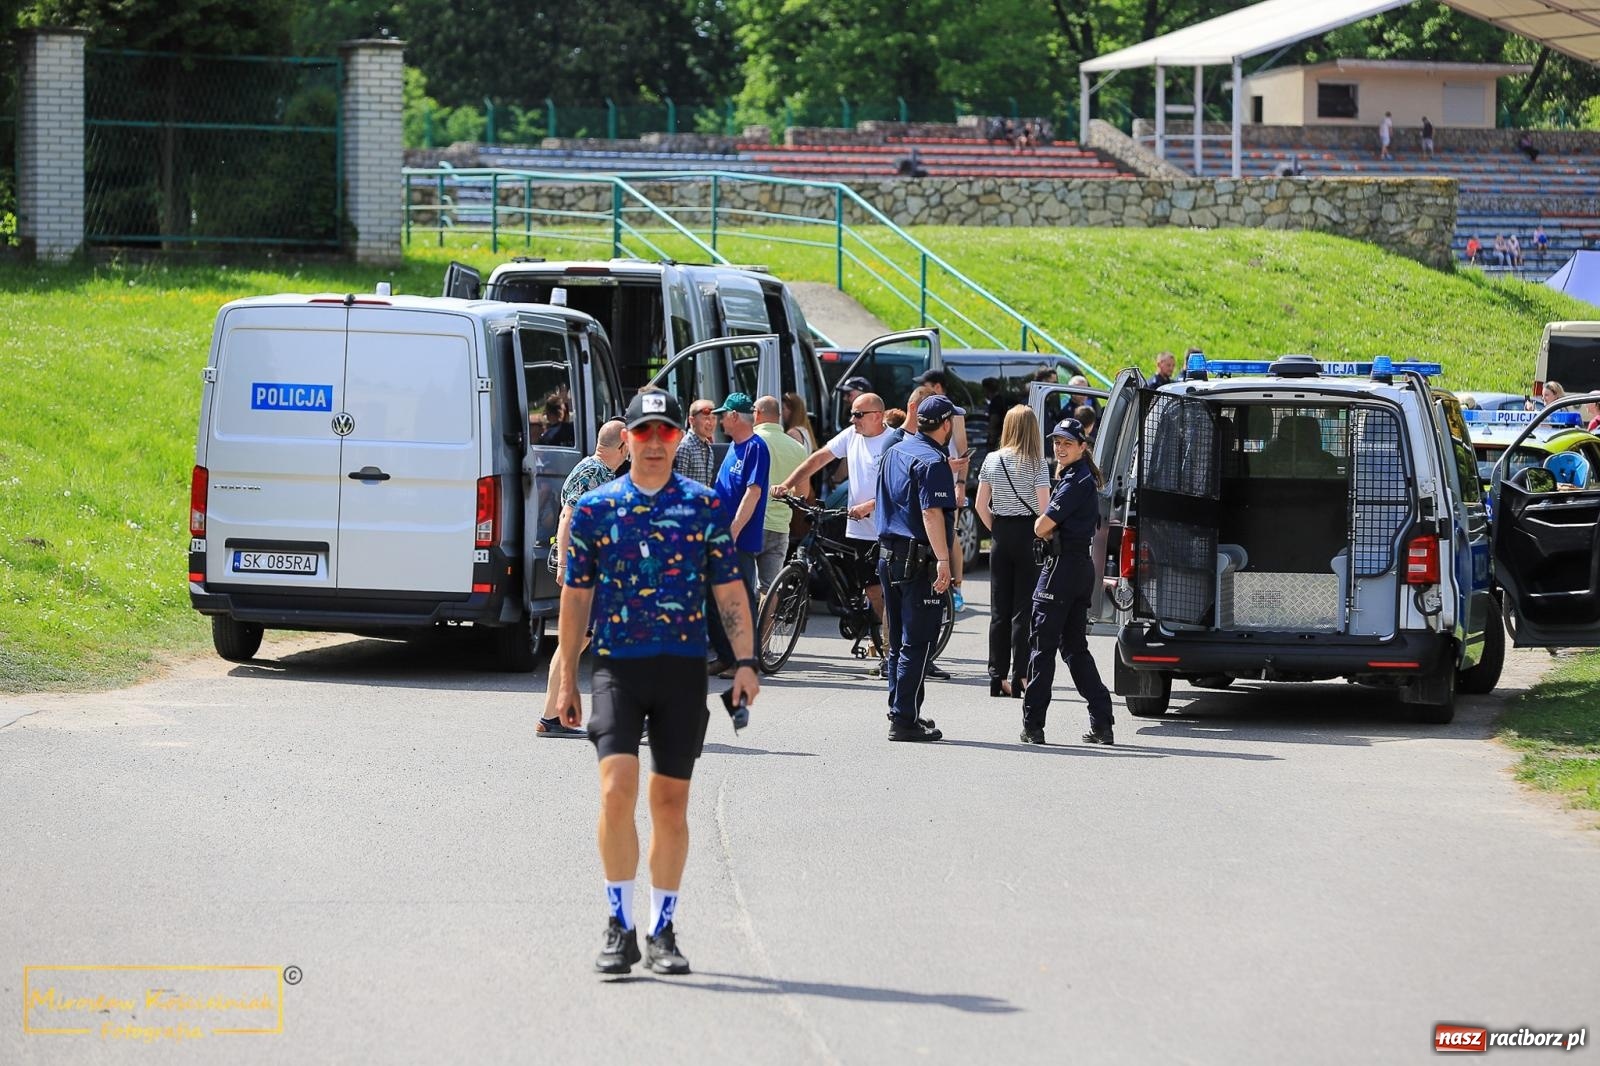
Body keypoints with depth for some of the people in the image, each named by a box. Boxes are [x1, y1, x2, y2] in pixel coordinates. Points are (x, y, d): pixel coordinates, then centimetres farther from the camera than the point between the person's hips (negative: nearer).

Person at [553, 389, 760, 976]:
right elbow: (576, 595, 10)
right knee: (617, 789, -16)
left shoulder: (705, 507, 5)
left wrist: (746, 662, -3)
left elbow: (729, 591, 7)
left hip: (683, 666, 1)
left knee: (671, 801, 5)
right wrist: (567, 679, 9)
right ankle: (619, 927, -7)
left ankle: (662, 931, 16)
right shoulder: (594, 507, 5)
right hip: (616, 665, -1)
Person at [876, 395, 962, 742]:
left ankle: (900, 712, 22)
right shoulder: (933, 462, -14)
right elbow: (931, 512, -24)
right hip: (919, 560, -9)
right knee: (917, 644, -6)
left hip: (889, 554, 9)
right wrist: (943, 559, -28)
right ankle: (904, 720, -8)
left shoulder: (895, 453, 13)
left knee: (899, 642, 17)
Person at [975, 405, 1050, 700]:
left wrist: (996, 530, 12)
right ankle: (1018, 677, -4)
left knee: (999, 609, 9)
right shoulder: (1037, 463, -9)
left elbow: (980, 504, 4)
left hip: (1001, 535, 4)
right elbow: (1044, 507, -13)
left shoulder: (992, 460, 2)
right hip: (1028, 534, -4)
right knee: (1023, 609, 0)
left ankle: (997, 677, 10)